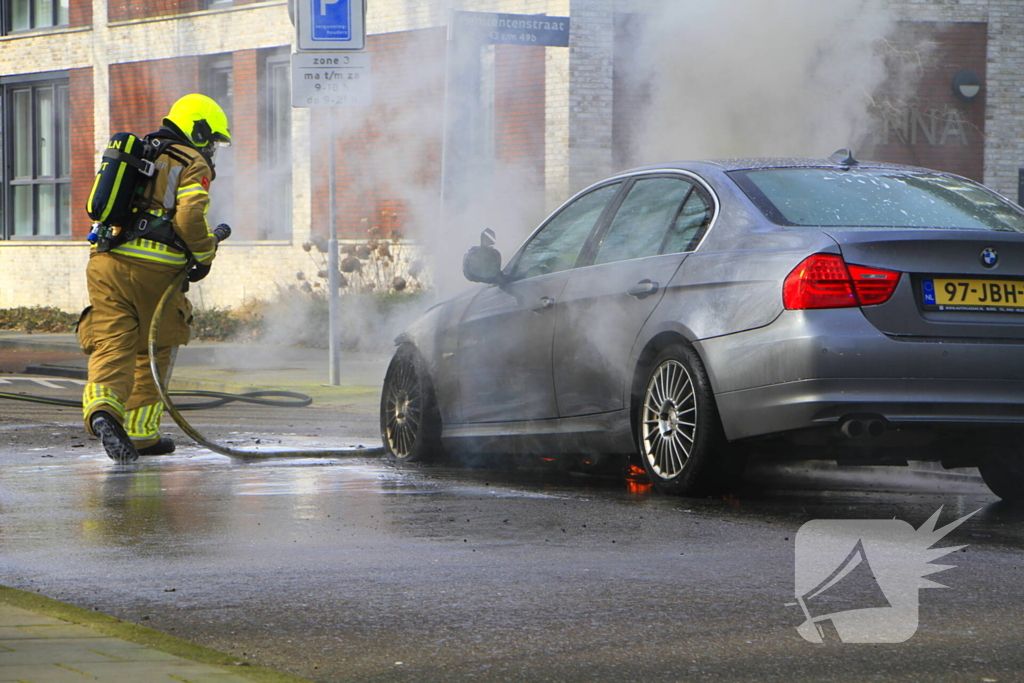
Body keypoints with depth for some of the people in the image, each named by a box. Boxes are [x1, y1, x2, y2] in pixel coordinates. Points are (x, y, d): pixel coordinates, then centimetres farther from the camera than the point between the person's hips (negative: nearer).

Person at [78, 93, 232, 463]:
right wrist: (204, 254, 3)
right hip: (154, 269, -5)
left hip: (107, 262, 5)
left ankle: (102, 407, -31)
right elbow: (189, 217, -15)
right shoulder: (193, 165, 1)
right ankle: (140, 432, 18)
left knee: (111, 346, -4)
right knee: (153, 352, 13)